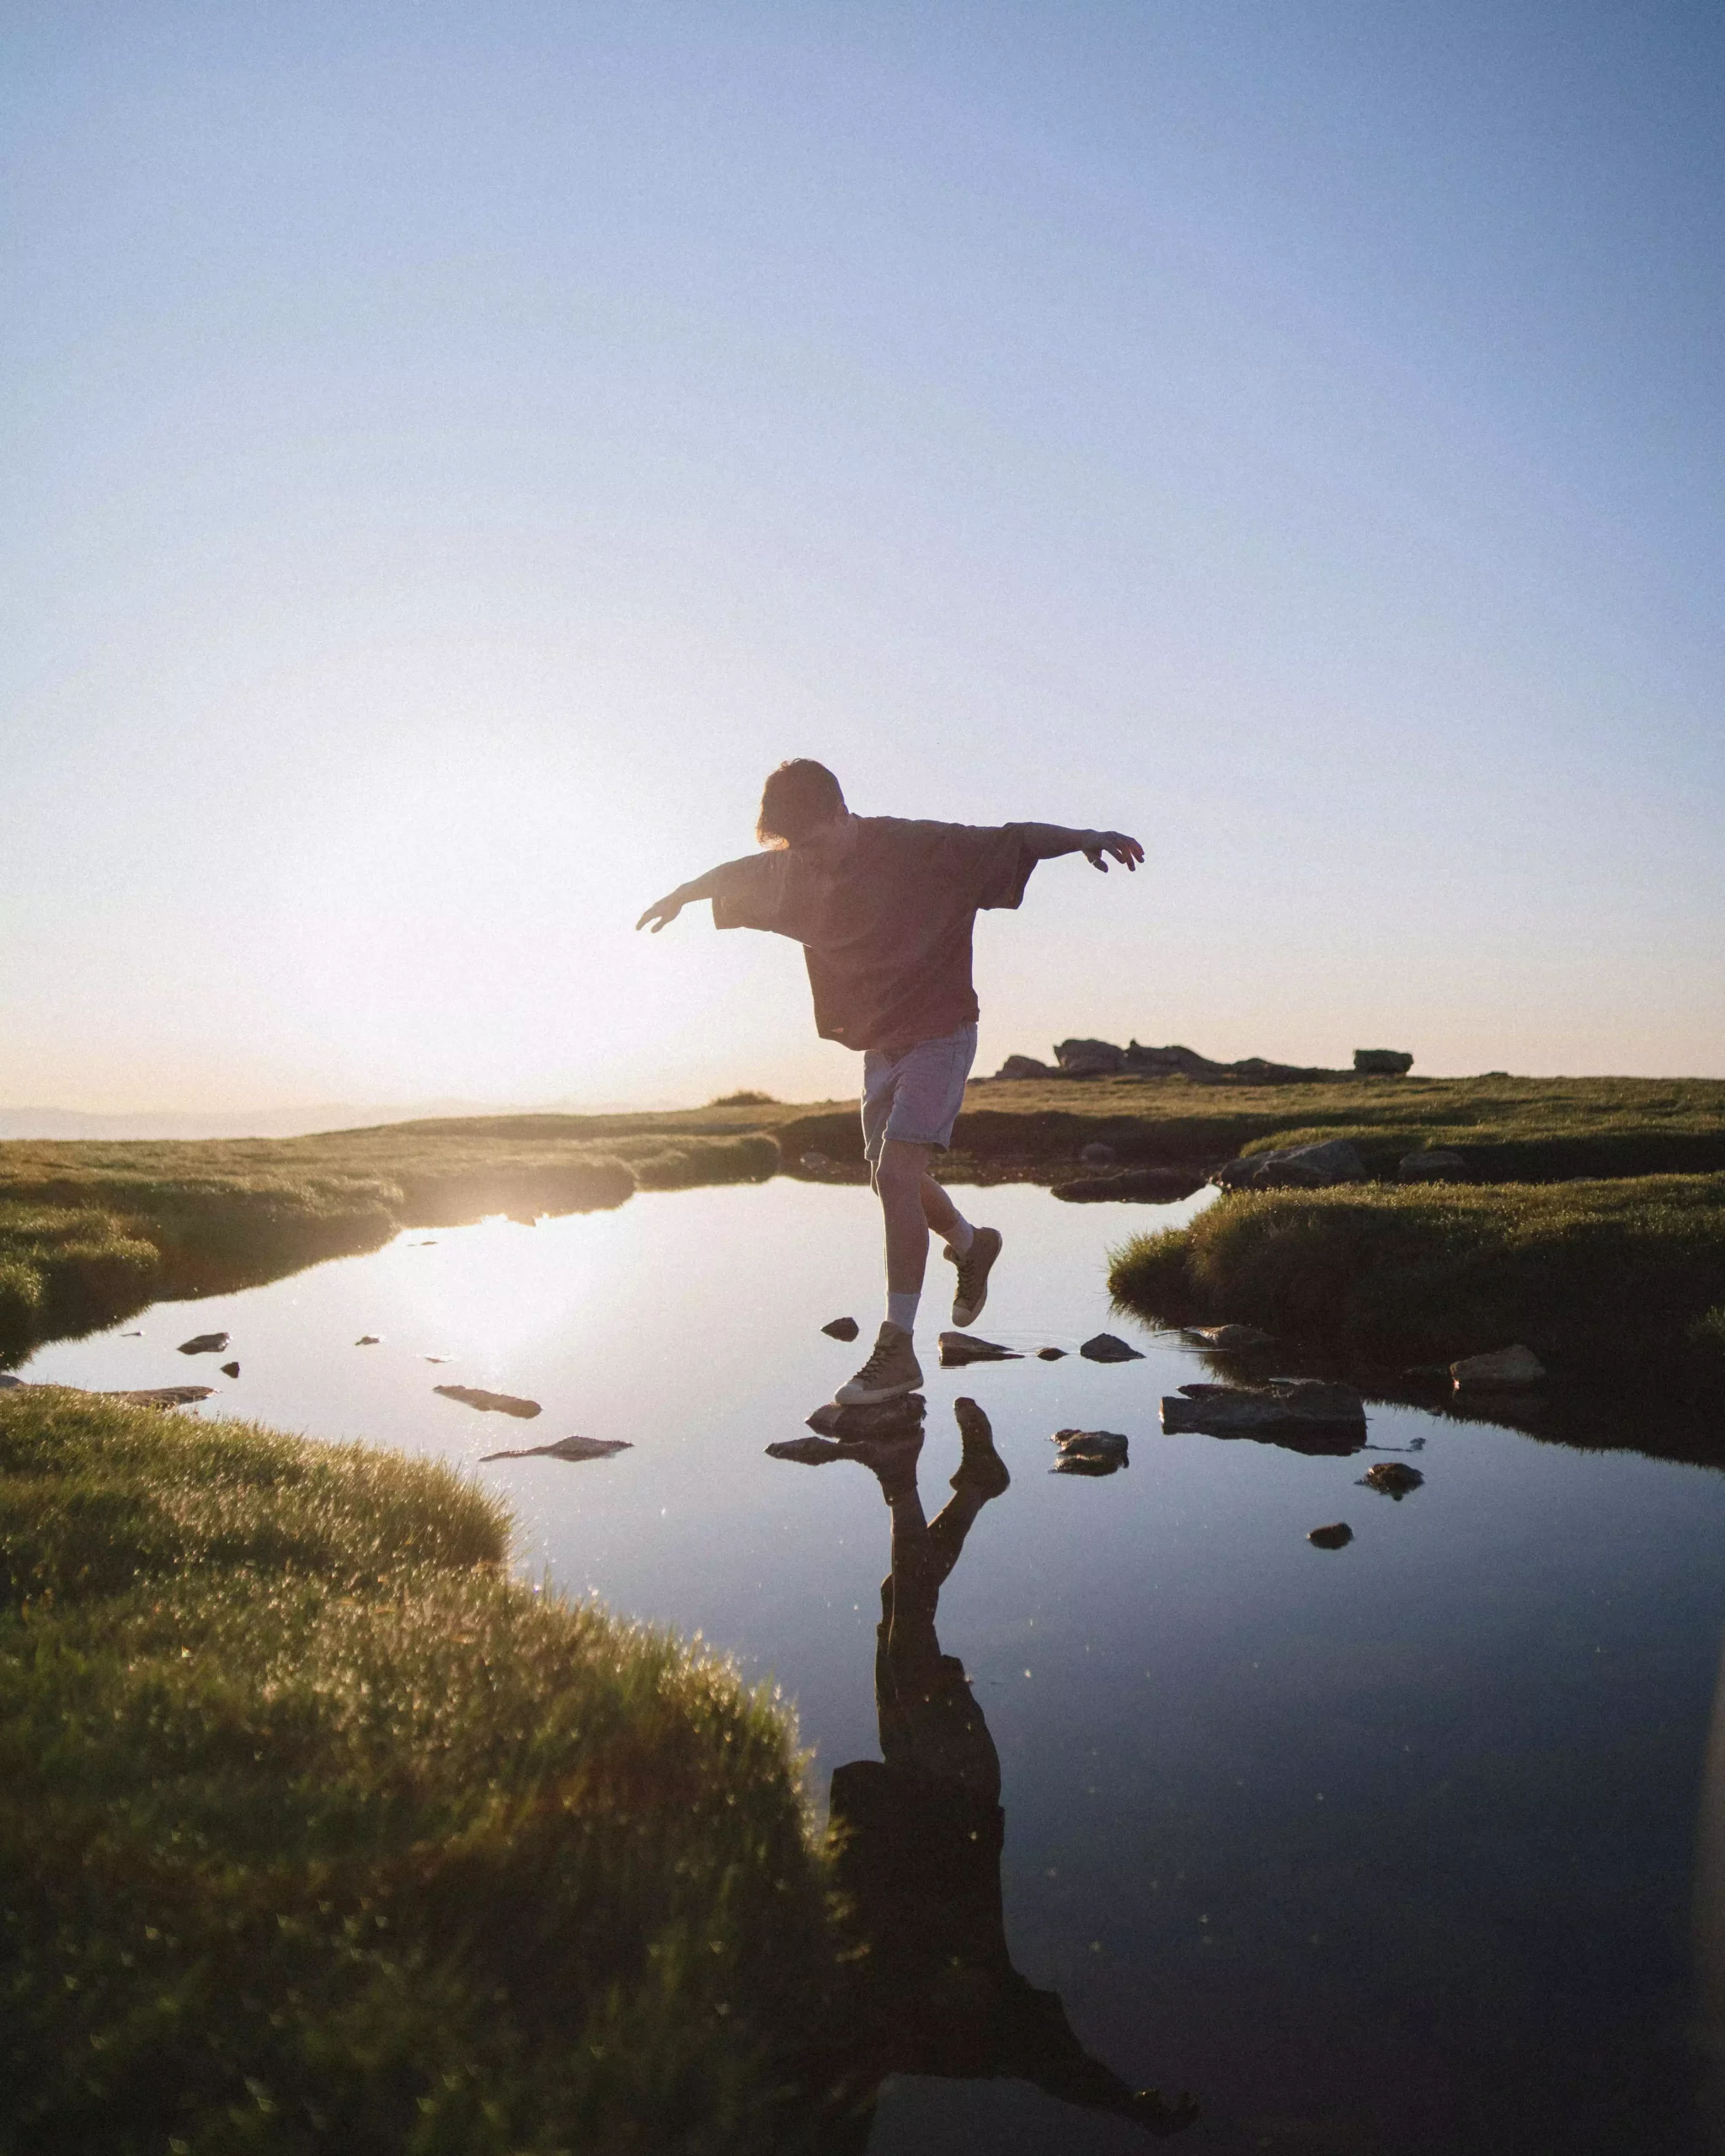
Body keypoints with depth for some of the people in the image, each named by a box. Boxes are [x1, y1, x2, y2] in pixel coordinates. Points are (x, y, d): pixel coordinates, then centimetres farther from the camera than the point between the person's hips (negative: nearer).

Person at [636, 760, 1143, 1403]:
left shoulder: (921, 848, -15)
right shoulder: (797, 869, 3)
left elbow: (1014, 840, -20)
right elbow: (735, 874, 22)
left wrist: (1085, 838, -36)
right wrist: (680, 895, 38)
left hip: (939, 1034, -7)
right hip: (879, 1043, 7)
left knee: (895, 1171, -19)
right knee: (894, 1181, 13)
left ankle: (897, 1349, -16)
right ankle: (971, 1245, 44)